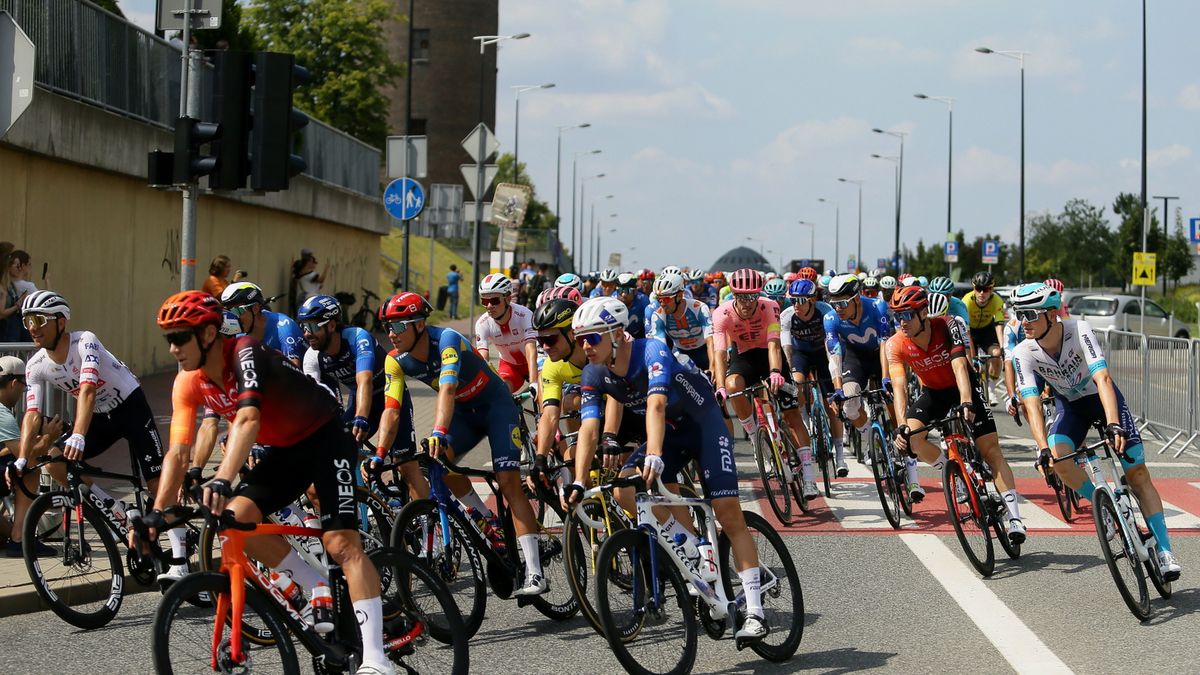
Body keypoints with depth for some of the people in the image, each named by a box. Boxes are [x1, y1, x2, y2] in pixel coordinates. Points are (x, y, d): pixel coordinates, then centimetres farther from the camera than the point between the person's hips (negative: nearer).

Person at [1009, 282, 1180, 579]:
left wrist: (1113, 425, -54)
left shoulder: (1079, 331, -31)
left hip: (1102, 397, -2)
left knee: (1137, 472, -9)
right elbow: (1032, 403, -29)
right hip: (1070, 406, 2)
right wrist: (1043, 448, -43)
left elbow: (1102, 378, -41)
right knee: (1060, 459, -27)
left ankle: (1164, 549, -2)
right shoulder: (1023, 353, -23)